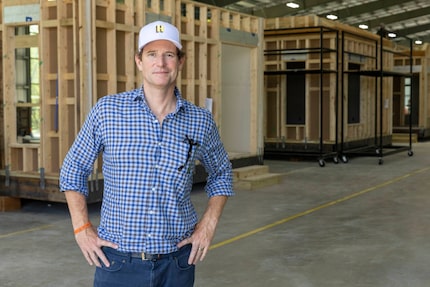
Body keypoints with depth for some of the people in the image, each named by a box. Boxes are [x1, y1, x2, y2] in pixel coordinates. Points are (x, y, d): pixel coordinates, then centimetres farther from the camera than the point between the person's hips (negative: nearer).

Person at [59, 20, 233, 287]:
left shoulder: (201, 121, 0)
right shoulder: (107, 110, -4)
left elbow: (221, 174, 16)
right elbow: (74, 169, 7)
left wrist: (209, 223, 3)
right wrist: (82, 228, -2)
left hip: (177, 261, 2)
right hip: (118, 260, -1)